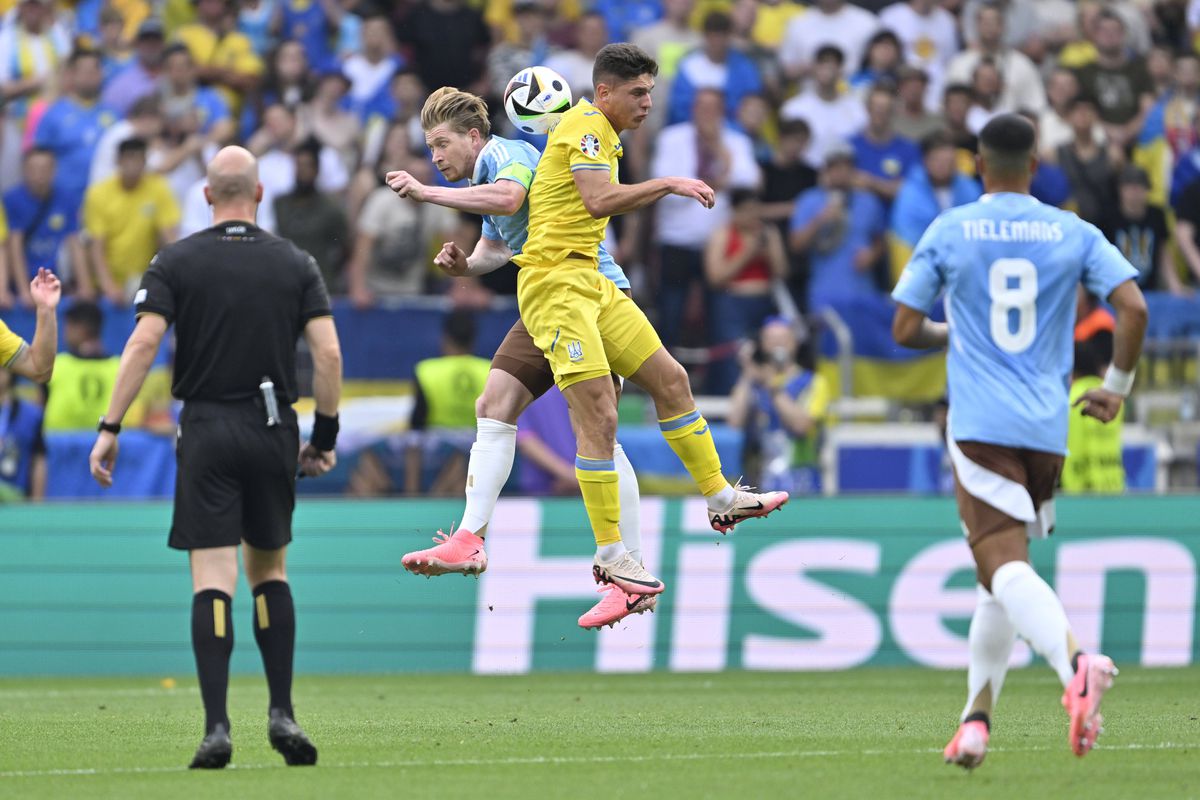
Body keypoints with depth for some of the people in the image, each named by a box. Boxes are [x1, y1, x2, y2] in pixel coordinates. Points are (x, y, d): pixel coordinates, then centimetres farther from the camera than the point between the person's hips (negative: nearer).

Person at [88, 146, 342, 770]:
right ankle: (282, 714, 8)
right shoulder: (295, 263, 5)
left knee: (212, 580, -5)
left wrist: (110, 427, -7)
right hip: (273, 432, 2)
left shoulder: (177, 262, 0)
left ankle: (216, 727, -15)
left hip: (206, 432, -2)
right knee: (269, 571, 17)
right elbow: (329, 352, -2)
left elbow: (143, 343, -10)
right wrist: (325, 436, 8)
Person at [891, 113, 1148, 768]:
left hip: (980, 426, -4)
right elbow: (1134, 307, -3)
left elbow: (905, 329, 4)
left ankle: (1075, 663, -45)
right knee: (1003, 572, 19)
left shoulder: (949, 231, 3)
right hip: (1049, 429, 4)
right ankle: (976, 720, 18)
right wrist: (1115, 388, 11)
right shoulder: (1073, 233, 7)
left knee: (1004, 564, -17)